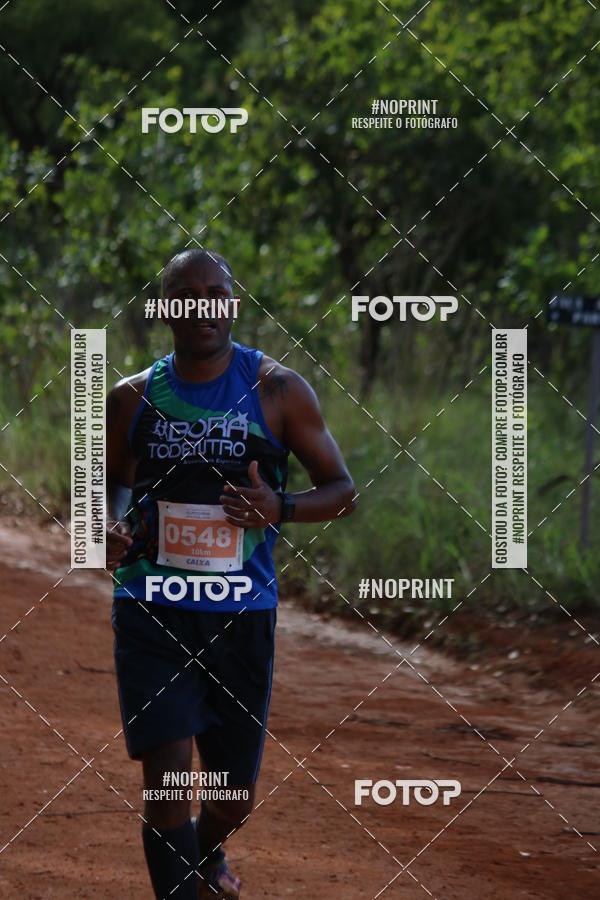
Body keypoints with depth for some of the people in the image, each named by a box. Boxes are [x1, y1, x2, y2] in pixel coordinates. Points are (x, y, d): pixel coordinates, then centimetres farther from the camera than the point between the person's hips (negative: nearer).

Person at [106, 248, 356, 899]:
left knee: (235, 797, 12)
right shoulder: (133, 398, 4)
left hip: (242, 616, 0)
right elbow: (108, 480, 19)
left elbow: (342, 490, 2)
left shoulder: (276, 391, -1)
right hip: (152, 610, 0)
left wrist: (281, 509, -18)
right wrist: (108, 529, -4)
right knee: (166, 776, -13)